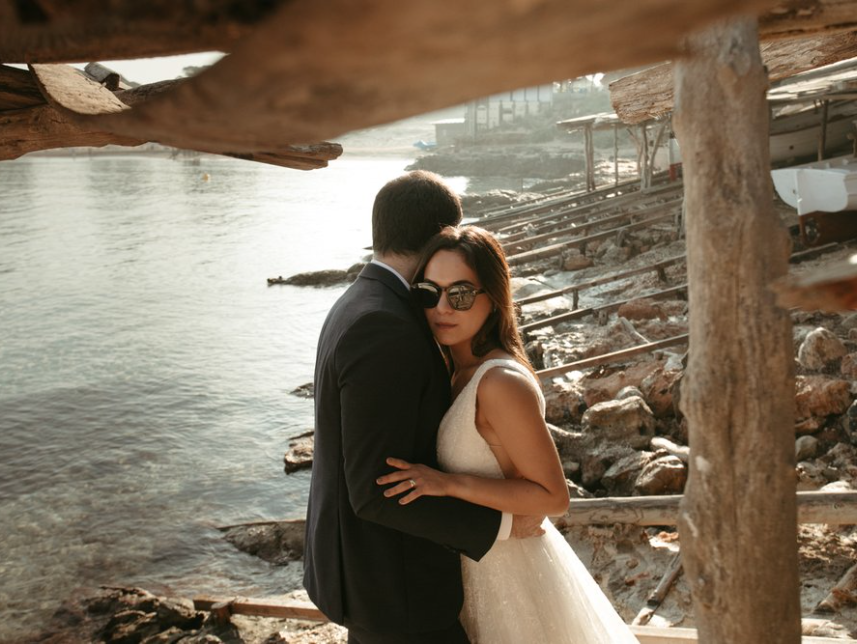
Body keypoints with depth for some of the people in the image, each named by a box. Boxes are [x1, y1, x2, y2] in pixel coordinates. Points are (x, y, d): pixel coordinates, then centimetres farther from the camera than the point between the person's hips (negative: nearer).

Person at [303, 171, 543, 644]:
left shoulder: (363, 309, 5)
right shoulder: (383, 331, -28)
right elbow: (377, 490, -28)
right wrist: (498, 524, -19)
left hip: (368, 559, 10)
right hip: (393, 580, -10)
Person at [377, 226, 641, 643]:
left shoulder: (503, 383, -27)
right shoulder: (457, 369, -1)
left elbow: (553, 496, -23)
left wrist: (449, 484, -29)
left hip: (513, 575, -8)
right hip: (477, 564, 8)